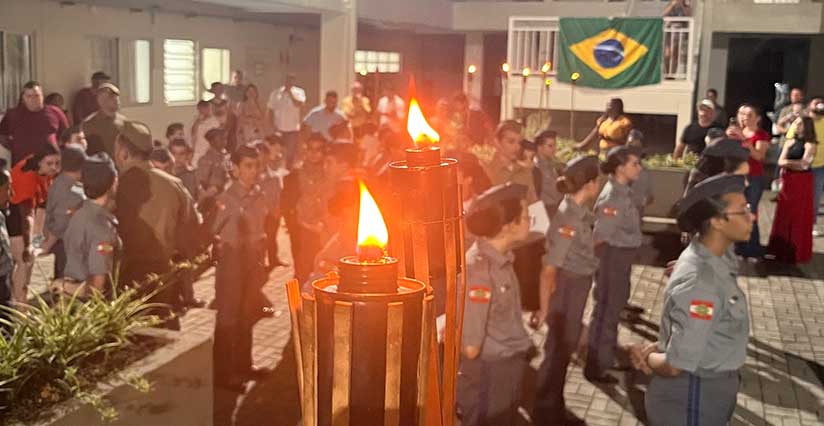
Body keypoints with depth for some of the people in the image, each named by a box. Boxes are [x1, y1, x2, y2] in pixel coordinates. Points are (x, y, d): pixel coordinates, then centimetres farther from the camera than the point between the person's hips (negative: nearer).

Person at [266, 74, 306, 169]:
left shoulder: (299, 92, -1)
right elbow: (269, 110, 7)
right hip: (279, 129, 1)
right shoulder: (275, 93, 4)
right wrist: (272, 125, -3)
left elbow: (299, 104, -20)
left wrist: (290, 92, -16)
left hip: (293, 129, -1)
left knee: (290, 155, 4)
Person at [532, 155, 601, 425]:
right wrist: (544, 309, -19)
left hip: (576, 289, 9)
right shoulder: (569, 219, -26)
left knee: (564, 349, 21)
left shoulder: (578, 212, 1)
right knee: (557, 351, 7)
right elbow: (549, 270, -24)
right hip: (566, 291, -9)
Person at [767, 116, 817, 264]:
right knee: (784, 214, 9)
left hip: (802, 182, -6)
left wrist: (788, 163, -8)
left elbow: (804, 165, -16)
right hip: (787, 180, 6)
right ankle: (782, 249, 20)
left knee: (799, 216, 1)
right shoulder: (790, 142, 10)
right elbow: (780, 162, 2)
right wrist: (796, 163, -12)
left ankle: (797, 252, 11)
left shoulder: (810, 144, -7)